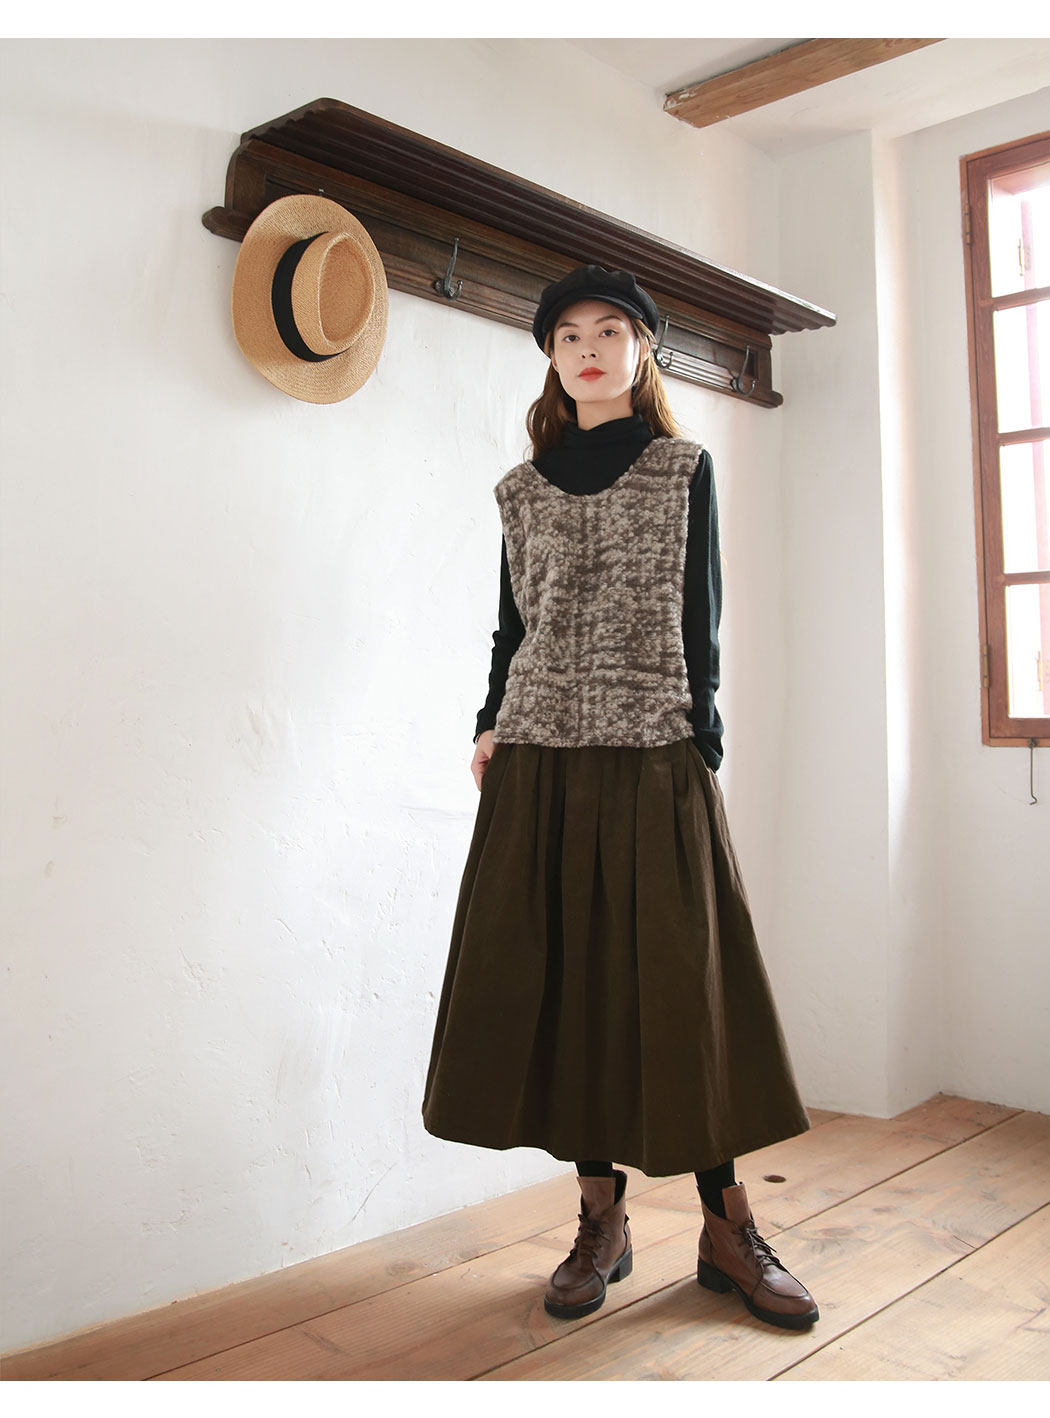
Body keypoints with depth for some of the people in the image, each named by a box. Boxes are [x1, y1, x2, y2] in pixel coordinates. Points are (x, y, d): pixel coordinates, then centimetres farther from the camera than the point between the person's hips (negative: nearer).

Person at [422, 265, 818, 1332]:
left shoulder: (684, 469, 9)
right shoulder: (523, 487, 15)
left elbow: (700, 616, 4)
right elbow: (513, 620, 16)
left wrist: (703, 742, -4)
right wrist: (491, 725, 5)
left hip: (654, 755, -2)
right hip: (539, 758, 3)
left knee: (678, 978, -3)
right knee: (559, 978, 2)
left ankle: (726, 1226, 9)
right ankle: (601, 1220, 14)